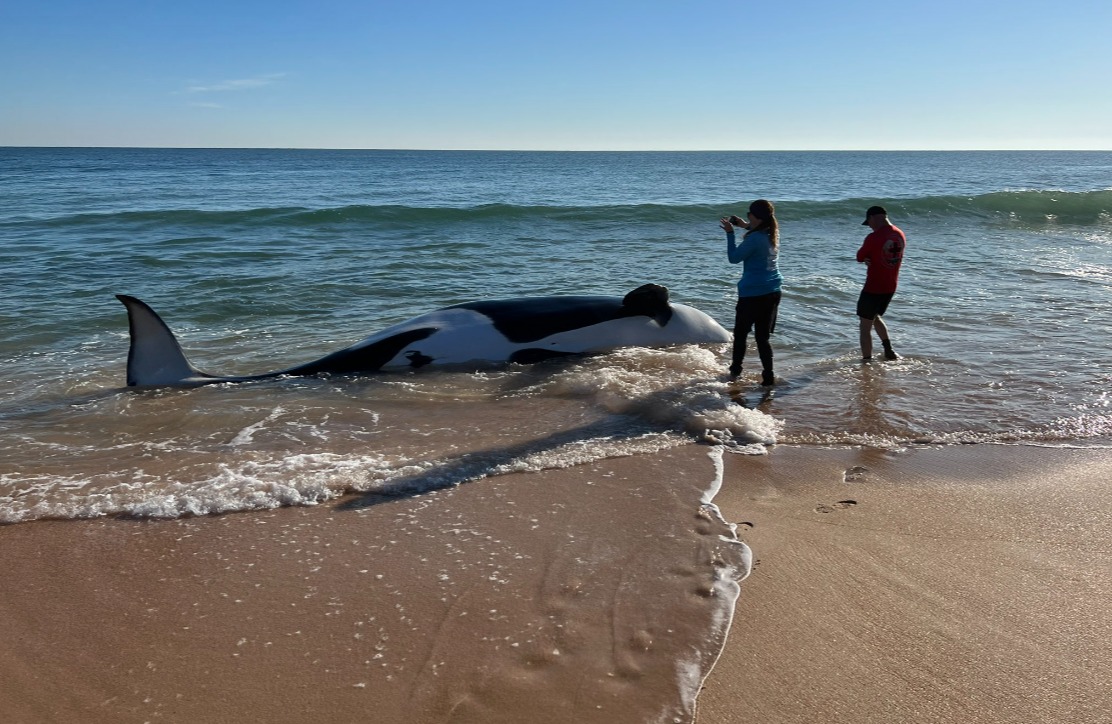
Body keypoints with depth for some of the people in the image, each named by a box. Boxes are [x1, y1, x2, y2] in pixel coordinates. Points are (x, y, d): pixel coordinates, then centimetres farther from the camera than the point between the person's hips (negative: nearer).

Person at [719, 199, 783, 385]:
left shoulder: (754, 239, -20)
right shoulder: (773, 235, 4)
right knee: (763, 336, 9)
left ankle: (735, 369, 24)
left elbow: (734, 257, -12)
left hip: (752, 294, -7)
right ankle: (768, 376, 5)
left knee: (740, 333, 12)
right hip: (772, 292, 7)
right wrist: (747, 227, 19)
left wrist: (730, 233, -8)